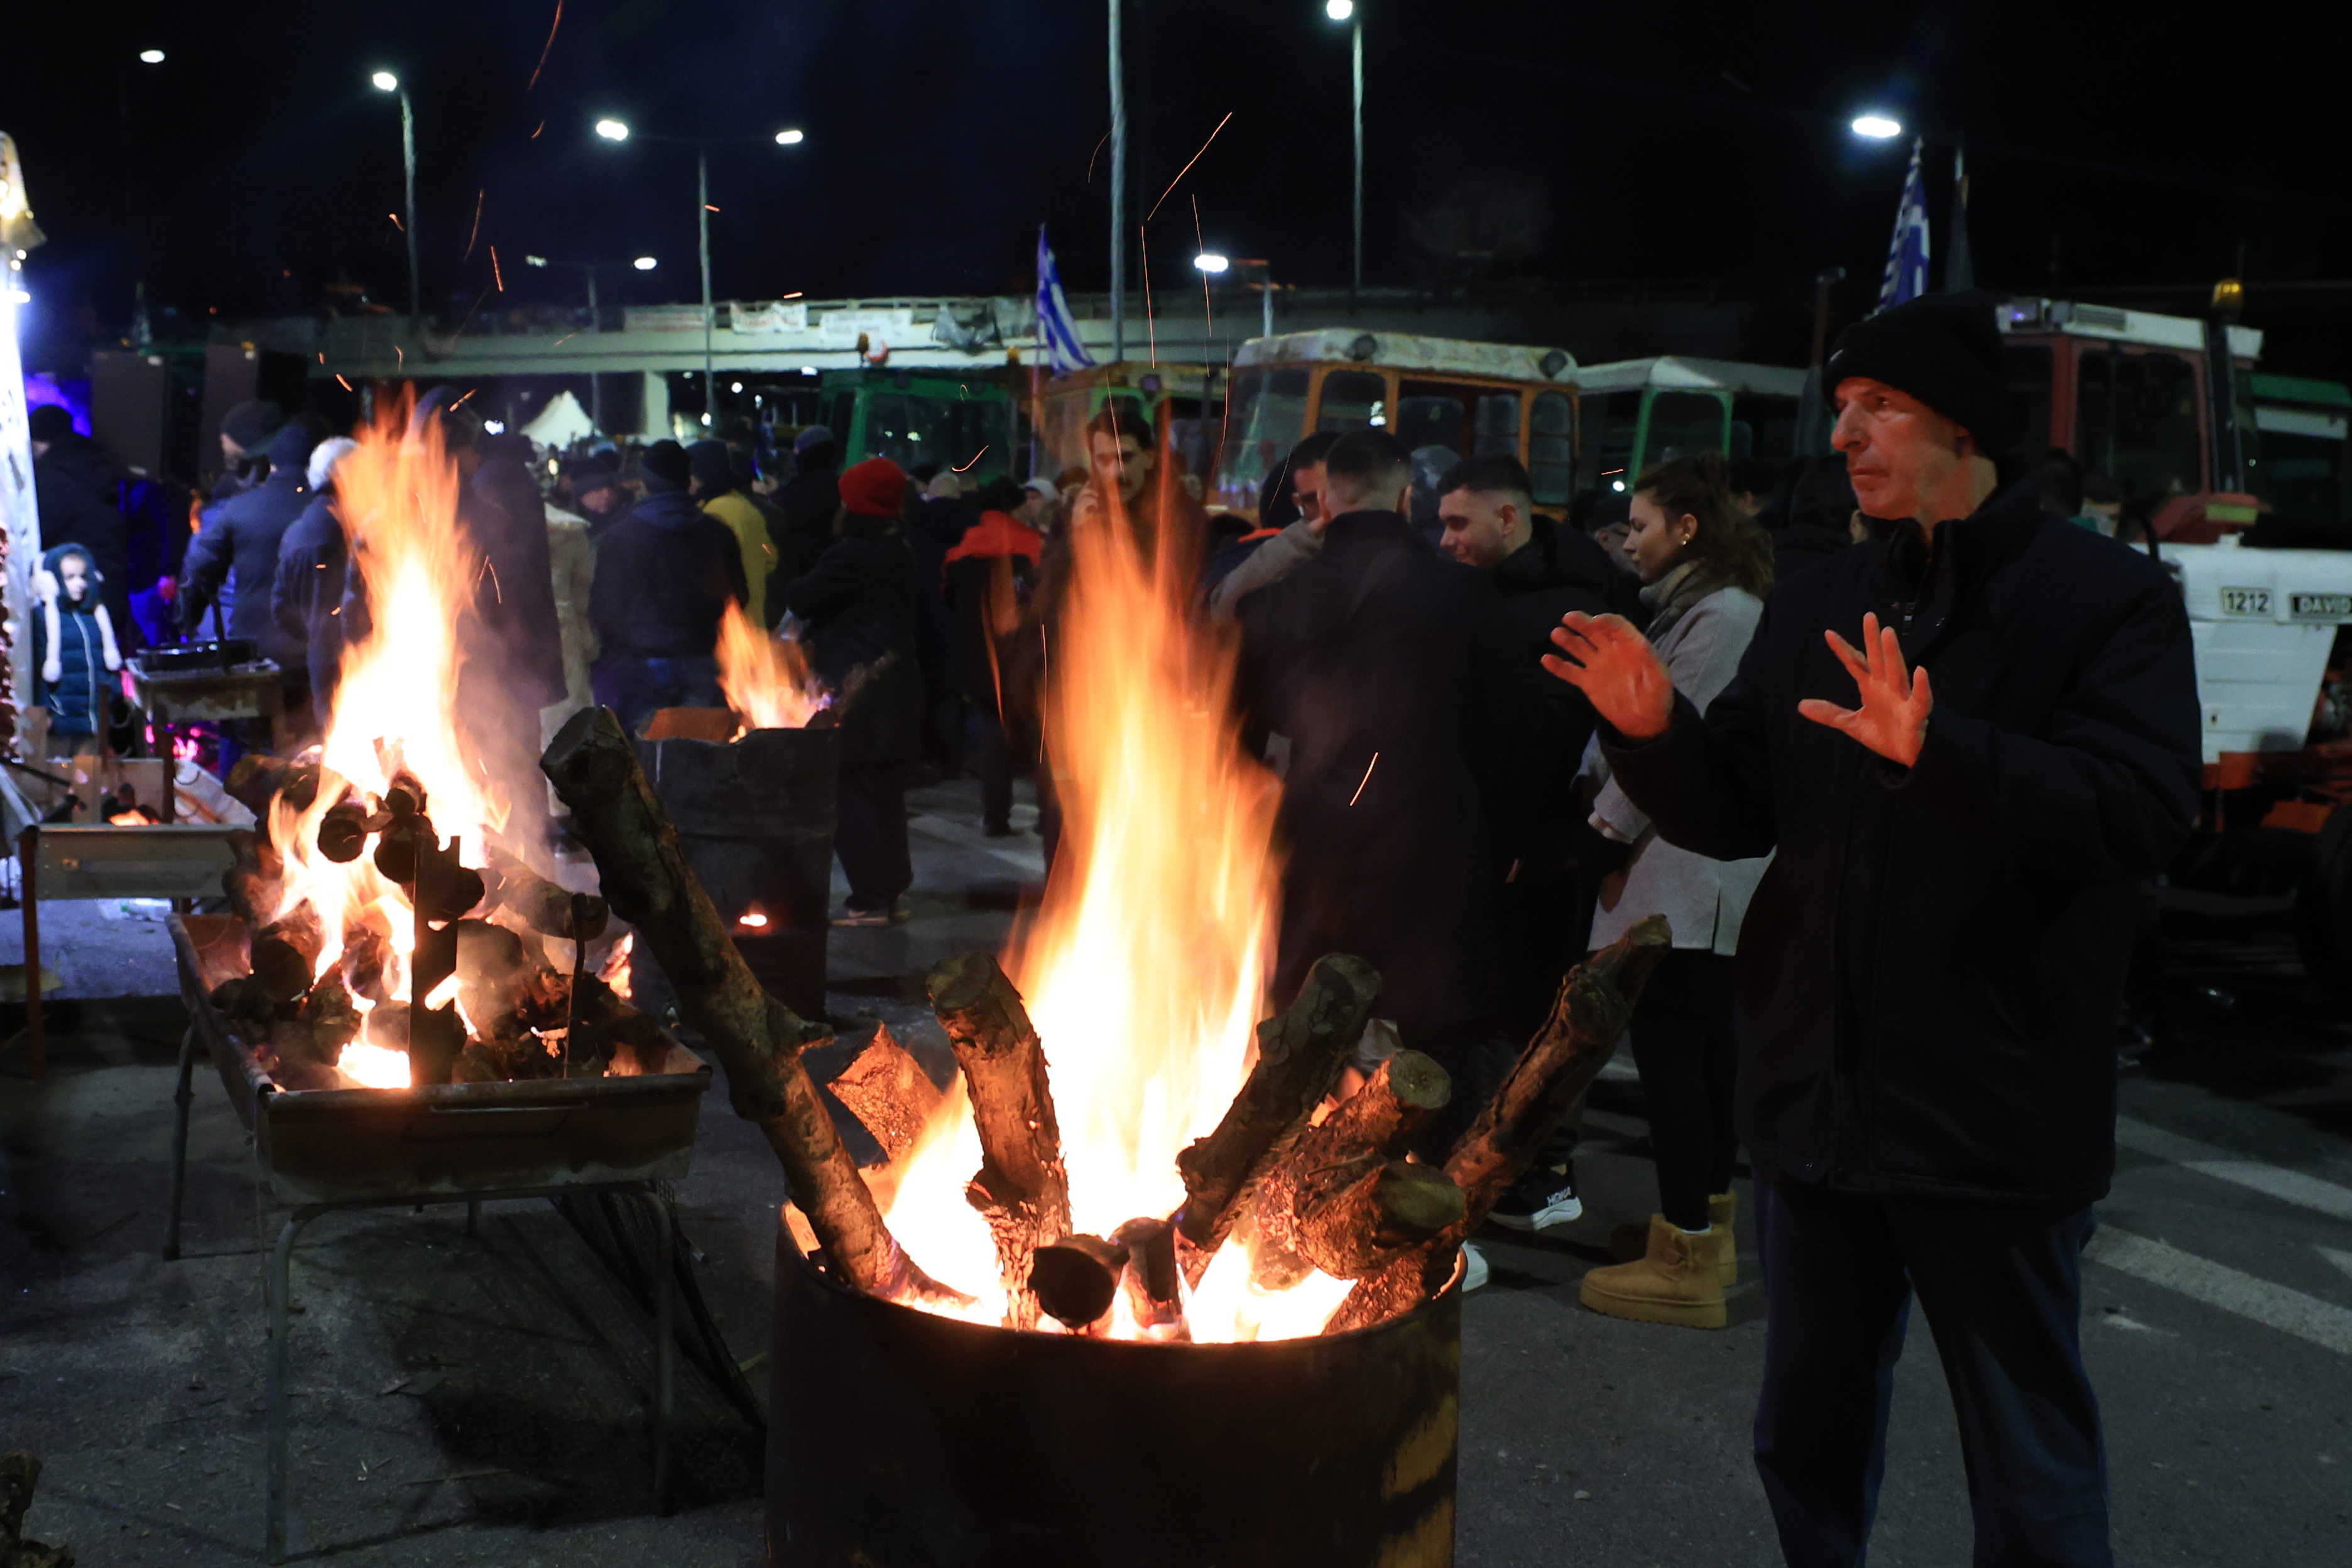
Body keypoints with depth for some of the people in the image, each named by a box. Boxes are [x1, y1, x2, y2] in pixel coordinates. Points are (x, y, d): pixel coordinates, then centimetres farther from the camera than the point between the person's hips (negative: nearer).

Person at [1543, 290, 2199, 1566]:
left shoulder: (2107, 600, -7)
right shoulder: (1815, 610, 9)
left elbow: (2139, 812, -22)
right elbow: (1736, 814, 9)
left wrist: (1934, 750, -35)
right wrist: (1652, 732, -12)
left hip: (1992, 1116, -5)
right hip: (1817, 1099, 5)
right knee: (1807, 1440, 20)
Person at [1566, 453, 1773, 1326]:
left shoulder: (1721, 616, -15)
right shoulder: (1697, 608, 18)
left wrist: (1607, 833, -8)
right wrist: (1597, 789, 6)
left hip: (1686, 877, -11)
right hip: (1697, 872, 11)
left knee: (1668, 1050, -9)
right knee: (1703, 1045, 17)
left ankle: (1685, 1265, -5)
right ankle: (1705, 1226, 28)